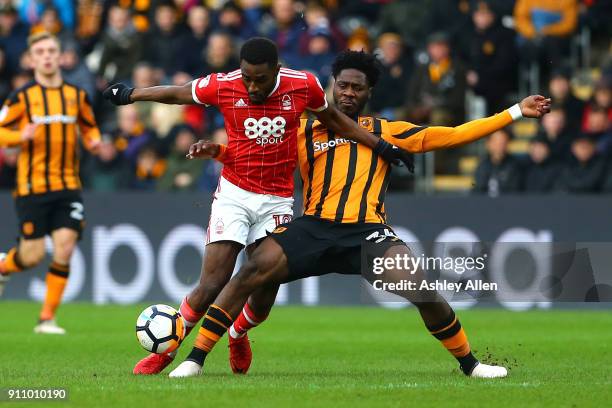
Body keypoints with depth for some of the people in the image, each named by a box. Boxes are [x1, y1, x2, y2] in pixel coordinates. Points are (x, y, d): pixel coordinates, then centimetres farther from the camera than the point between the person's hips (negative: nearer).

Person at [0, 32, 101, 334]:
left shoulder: (77, 95, 7)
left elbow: (89, 127, 21)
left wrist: (93, 141, -1)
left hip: (68, 185, 3)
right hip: (32, 187, -3)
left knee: (64, 249, -9)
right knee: (33, 255, -3)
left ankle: (47, 318, 2)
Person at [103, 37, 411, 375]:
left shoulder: (303, 86, -8)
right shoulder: (222, 86, -11)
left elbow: (332, 119, 13)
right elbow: (176, 94, 8)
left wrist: (379, 145, 13)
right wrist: (131, 94, 20)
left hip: (277, 201, 1)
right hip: (234, 194, -1)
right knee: (211, 285, -11)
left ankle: (238, 336, 28)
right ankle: (165, 350, 5)